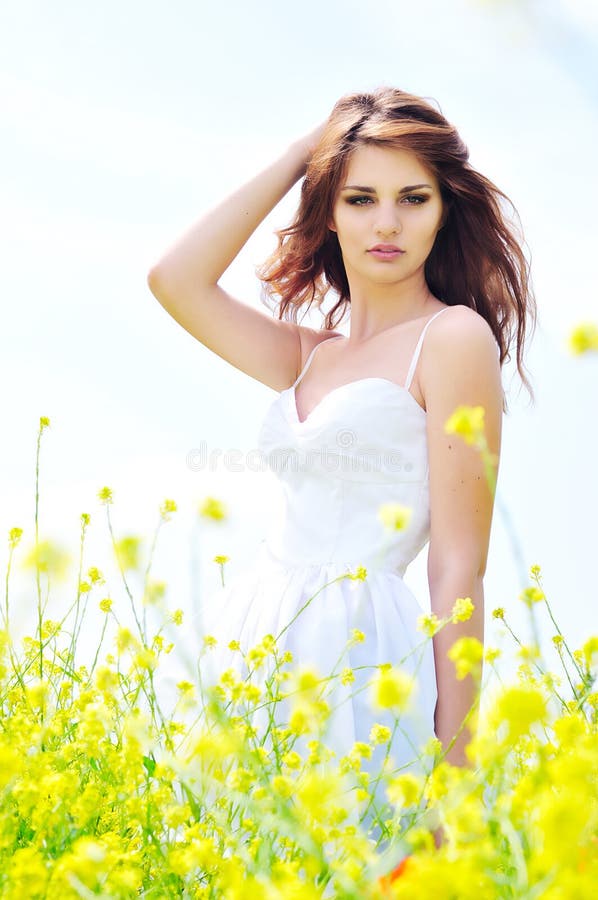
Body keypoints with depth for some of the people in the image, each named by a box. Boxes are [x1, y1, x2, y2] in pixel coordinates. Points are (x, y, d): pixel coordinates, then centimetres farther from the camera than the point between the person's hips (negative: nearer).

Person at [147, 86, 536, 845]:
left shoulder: (456, 335, -6)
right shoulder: (314, 356, 15)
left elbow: (459, 565, -10)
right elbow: (175, 279, 6)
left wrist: (454, 755, -12)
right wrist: (298, 154, 9)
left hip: (356, 659, -7)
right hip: (260, 652, 7)